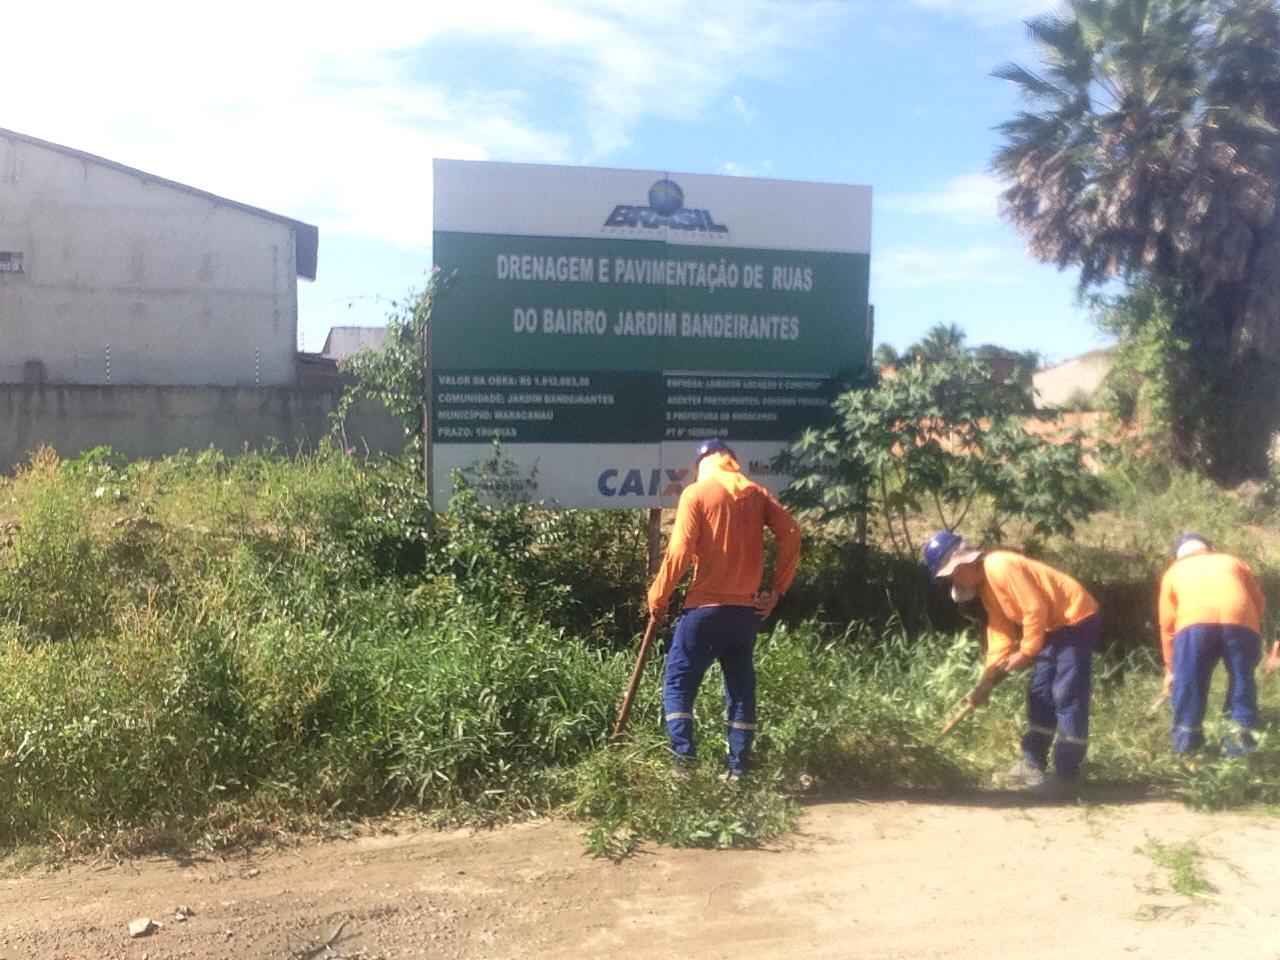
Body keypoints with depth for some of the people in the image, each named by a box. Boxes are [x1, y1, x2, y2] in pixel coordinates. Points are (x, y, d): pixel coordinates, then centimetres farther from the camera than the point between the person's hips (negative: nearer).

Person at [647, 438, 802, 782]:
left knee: (678, 681, 5)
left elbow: (679, 551, -12)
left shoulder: (696, 493, -5)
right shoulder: (757, 493, 8)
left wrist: (658, 598, -2)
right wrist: (776, 589, 3)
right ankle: (739, 768, 13)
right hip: (748, 608, 5)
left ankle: (684, 760, -6)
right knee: (741, 686, 12)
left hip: (706, 606, -5)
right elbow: (791, 535, -2)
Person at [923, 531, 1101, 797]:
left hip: (1077, 619, -10)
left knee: (1067, 698, -10)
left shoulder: (999, 568, -23)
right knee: (1040, 694, 13)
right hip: (1055, 626, 10)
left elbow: (1035, 610, -25)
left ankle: (1065, 777, -6)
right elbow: (999, 628, 9)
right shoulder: (984, 584, 8)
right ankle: (1032, 765, 21)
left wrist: (1026, 653, -16)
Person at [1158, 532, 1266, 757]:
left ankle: (1185, 738, 16)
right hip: (1241, 621, 1)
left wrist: (1170, 668, 35)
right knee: (1242, 680, 18)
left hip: (1195, 623, -1)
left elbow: (1167, 625, 29)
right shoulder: (1233, 561, 34)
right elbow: (1260, 602, 25)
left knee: (1188, 681, 13)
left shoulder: (1174, 571, 31)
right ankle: (1244, 736, 20)